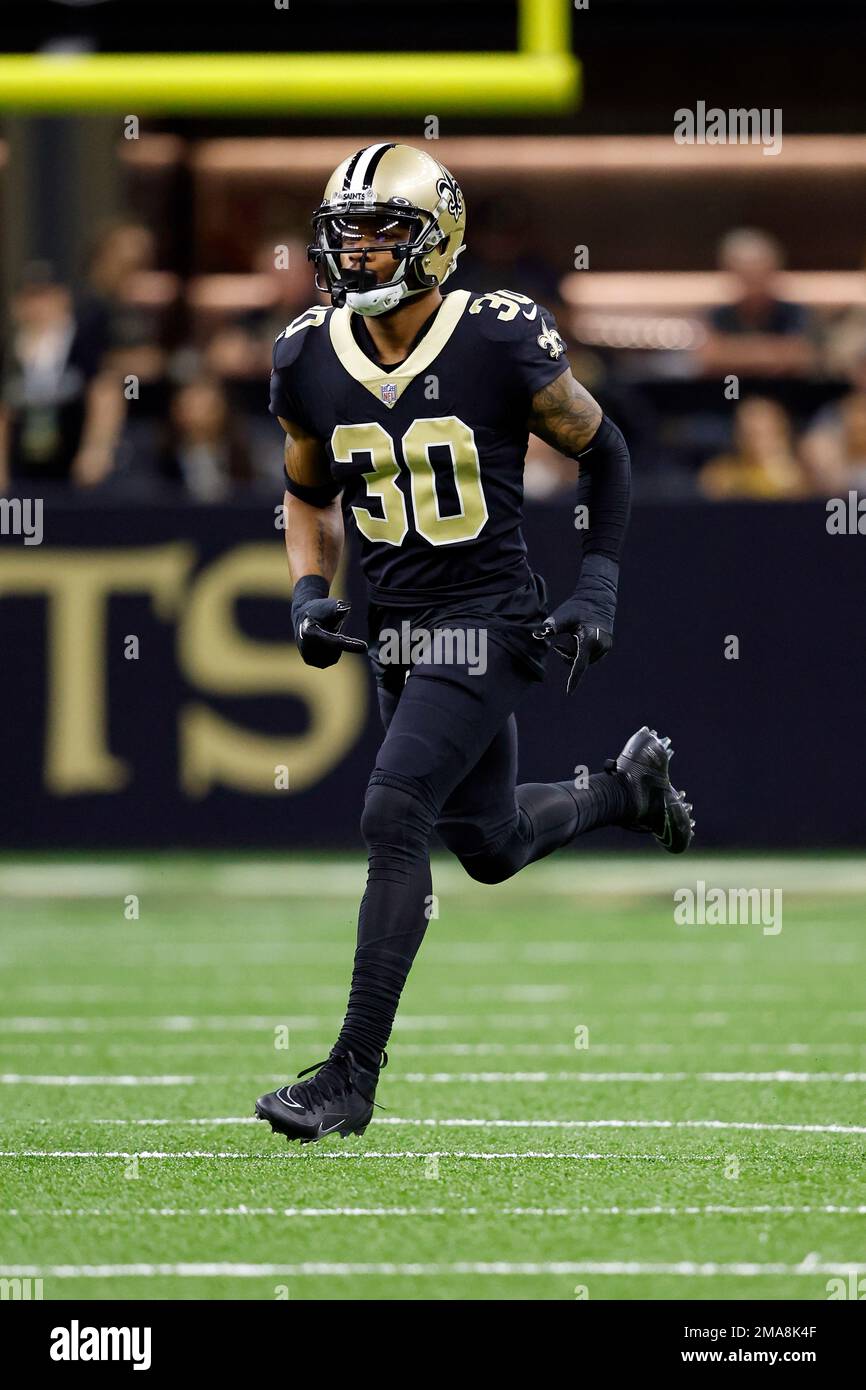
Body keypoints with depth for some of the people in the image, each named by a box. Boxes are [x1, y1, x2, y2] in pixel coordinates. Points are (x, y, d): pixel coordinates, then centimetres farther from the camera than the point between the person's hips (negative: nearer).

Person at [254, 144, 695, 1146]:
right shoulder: (310, 362, -2)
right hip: (397, 633, 6)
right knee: (490, 849, 18)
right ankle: (626, 788, 51)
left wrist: (596, 591, -6)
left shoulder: (503, 344, -15)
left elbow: (603, 454, 0)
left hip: (489, 623, -6)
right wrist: (309, 594, -1)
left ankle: (354, 1073, -14)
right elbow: (309, 495, 16)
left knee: (393, 819, -19)